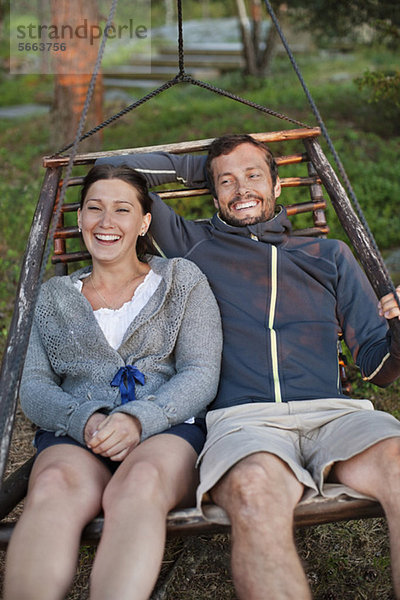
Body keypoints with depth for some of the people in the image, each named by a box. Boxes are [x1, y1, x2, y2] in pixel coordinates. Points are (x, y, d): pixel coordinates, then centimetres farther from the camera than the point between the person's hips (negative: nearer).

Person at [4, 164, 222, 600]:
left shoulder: (182, 281, 18)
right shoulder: (54, 297, 24)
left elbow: (201, 376, 5)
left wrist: (139, 419, -15)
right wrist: (84, 418, -12)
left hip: (167, 431, -1)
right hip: (73, 436, 2)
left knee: (141, 481, -39)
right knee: (55, 486, -37)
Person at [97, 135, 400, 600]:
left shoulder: (328, 255, 27)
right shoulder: (194, 245, 24)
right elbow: (117, 169, 27)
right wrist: (198, 169, 34)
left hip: (333, 412, 2)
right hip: (241, 418, -1)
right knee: (254, 491, -39)